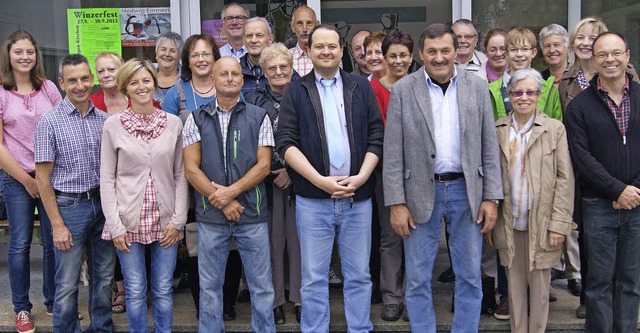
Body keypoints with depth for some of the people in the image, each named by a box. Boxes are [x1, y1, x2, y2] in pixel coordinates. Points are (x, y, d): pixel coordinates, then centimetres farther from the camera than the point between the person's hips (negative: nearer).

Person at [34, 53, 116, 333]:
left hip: (103, 204, 4)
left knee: (103, 277, 15)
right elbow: (43, 178, -8)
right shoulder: (50, 122, -8)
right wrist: (57, 225, -11)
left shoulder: (103, 119, 5)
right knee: (67, 284, 3)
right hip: (69, 205, -4)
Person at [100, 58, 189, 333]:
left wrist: (178, 220, -3)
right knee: (135, 292, 7)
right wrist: (115, 225, -7)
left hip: (165, 222, 1)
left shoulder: (174, 124, 3)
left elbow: (181, 175, 4)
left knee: (163, 290, 9)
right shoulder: (113, 125, -1)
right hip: (128, 221, -1)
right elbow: (107, 179, -1)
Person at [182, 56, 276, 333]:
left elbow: (264, 164, -3)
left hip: (253, 215, 0)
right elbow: (191, 168, -1)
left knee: (261, 285, 7)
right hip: (210, 216, 1)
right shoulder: (197, 119, 5)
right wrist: (222, 201, -10)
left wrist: (231, 191, -14)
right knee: (209, 286, 11)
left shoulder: (259, 117, 4)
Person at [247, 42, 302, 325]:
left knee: (298, 237, 3)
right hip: (267, 180, 1)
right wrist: (269, 173, -8)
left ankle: (301, 297, 16)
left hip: (298, 178, 0)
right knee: (272, 239, 3)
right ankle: (275, 299, 16)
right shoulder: (256, 101, 6)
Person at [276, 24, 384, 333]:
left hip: (358, 197, 2)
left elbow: (376, 136, 6)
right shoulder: (295, 91, 5)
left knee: (359, 275, 10)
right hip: (313, 199, -1)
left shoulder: (361, 87, 9)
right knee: (314, 278, 7)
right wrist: (320, 180, -14)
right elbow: (286, 142, -4)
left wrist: (361, 176, -9)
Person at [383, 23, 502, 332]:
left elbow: (490, 146, 4)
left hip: (467, 190, 2)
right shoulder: (402, 90, -2)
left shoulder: (477, 86, 3)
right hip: (421, 193, -1)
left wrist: (491, 197, -2)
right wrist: (396, 203, -8)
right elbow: (393, 153, -4)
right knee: (418, 280, 8)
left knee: (470, 278, 11)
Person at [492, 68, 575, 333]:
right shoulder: (497, 130, 5)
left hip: (541, 223, -2)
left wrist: (559, 223, -9)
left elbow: (564, 179, -4)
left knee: (539, 286, 7)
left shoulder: (555, 129, -1)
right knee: (515, 286, 12)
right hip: (508, 224, 2)